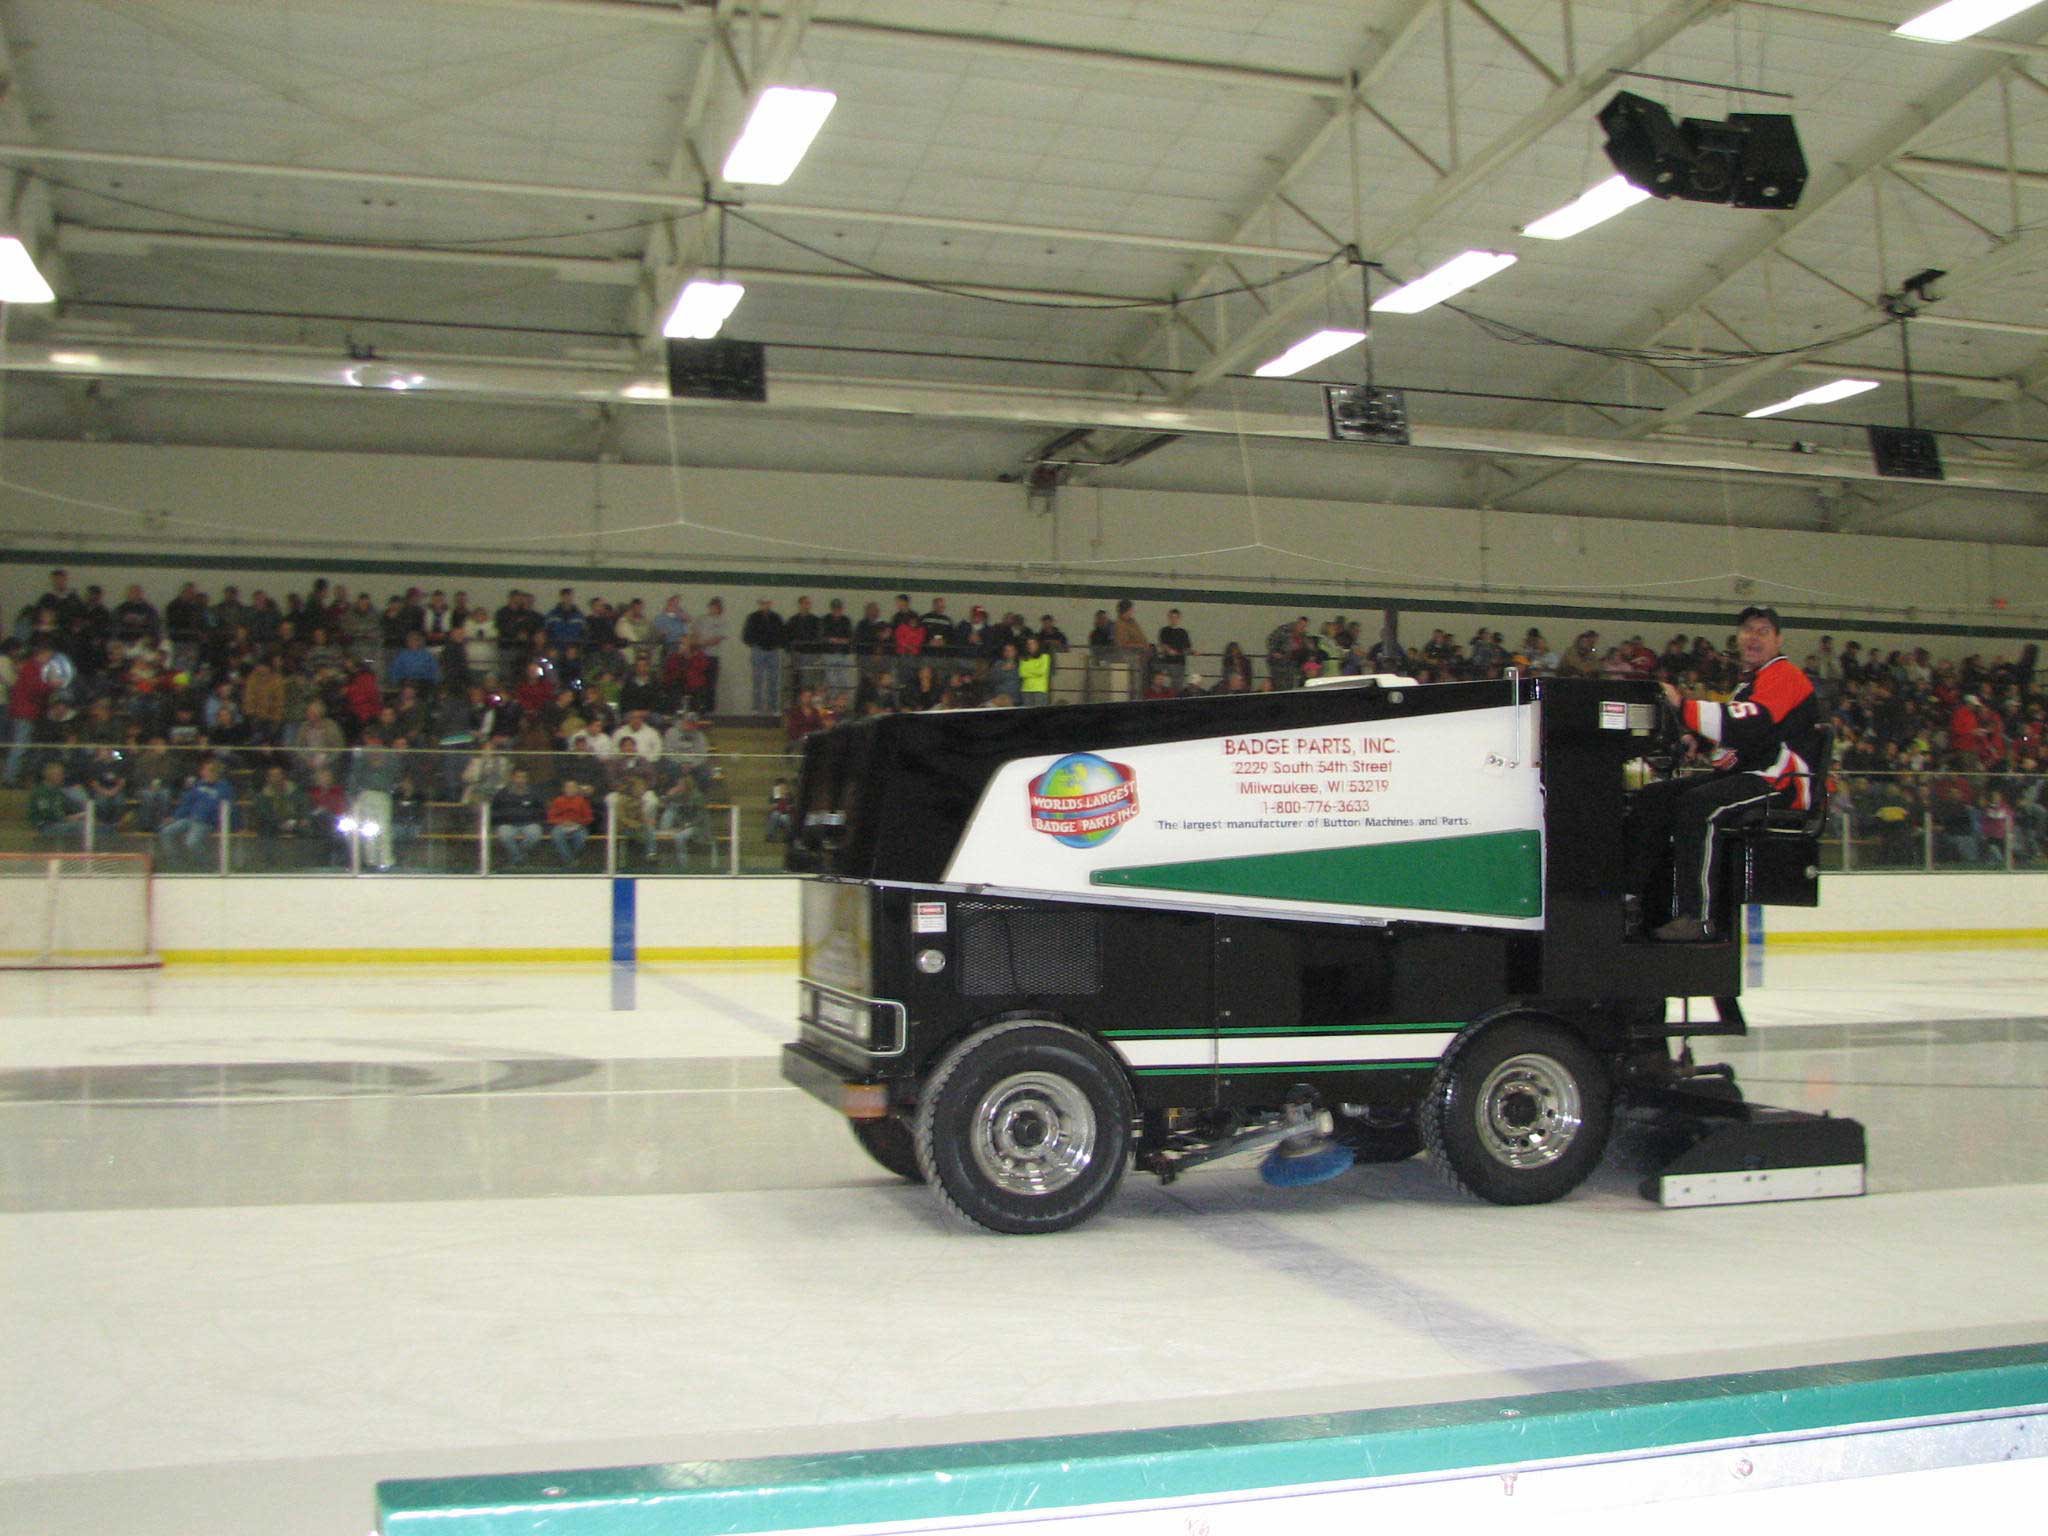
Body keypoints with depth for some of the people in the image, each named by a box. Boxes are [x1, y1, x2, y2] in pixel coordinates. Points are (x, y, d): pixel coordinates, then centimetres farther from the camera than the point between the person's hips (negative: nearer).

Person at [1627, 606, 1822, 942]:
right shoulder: (1750, 681, 24)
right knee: (1651, 798, -1)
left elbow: (1747, 727, -24)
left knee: (1697, 805, -32)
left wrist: (1683, 705, -25)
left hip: (1780, 783, -10)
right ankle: (1633, 895, -6)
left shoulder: (1785, 675, -8)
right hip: (1742, 776, 10)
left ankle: (1697, 916, -32)